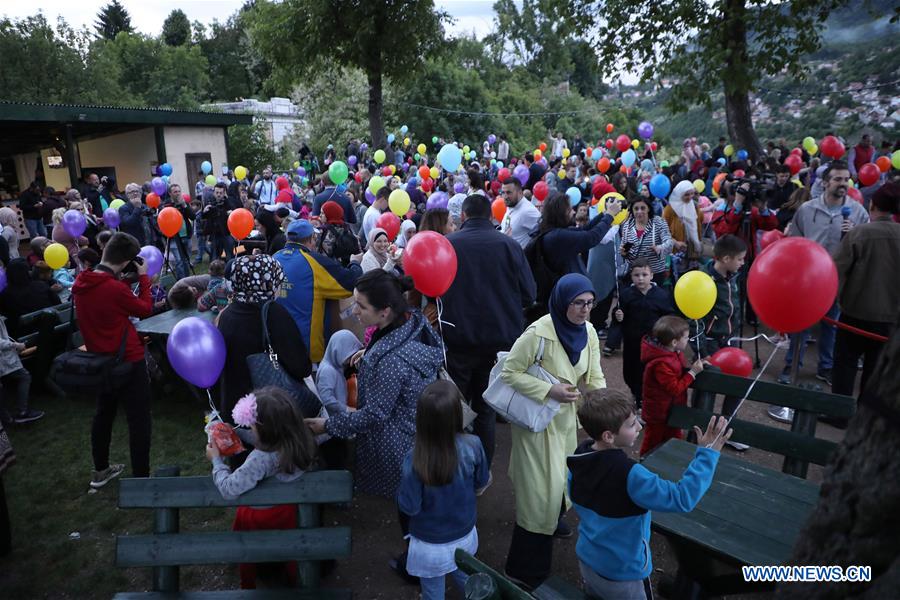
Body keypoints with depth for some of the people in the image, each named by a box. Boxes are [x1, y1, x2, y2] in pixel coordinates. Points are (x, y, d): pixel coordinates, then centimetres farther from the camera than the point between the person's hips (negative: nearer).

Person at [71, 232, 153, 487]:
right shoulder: (116, 289, -25)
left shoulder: (80, 283, -2)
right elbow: (145, 309, -9)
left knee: (104, 413, 22)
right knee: (139, 421, 2)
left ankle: (100, 471, 36)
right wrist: (143, 278, -3)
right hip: (128, 361, -8)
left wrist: (117, 279, 5)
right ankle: (140, 479, 8)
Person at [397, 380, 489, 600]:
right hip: (465, 535, 3)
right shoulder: (472, 446, -25)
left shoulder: (414, 461, -33)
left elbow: (409, 507, -20)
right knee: (465, 579, 32)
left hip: (430, 544, -2)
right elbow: (481, 481, -6)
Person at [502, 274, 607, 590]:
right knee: (540, 487, -2)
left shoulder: (588, 332, -6)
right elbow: (509, 373, -22)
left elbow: (595, 377, -1)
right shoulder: (538, 333, -27)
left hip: (567, 415, 7)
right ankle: (525, 568, 13)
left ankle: (553, 517, 57)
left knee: (561, 474, 26)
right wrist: (550, 390, -29)